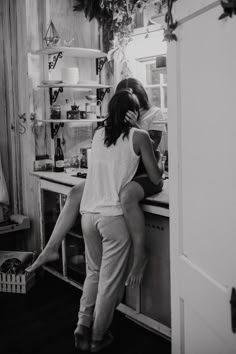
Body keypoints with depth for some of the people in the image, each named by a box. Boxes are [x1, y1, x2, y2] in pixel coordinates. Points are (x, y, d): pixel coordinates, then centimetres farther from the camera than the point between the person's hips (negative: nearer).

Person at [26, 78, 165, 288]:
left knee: (127, 195, -42)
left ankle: (140, 255, -27)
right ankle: (52, 248, -5)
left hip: (146, 175, -6)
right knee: (77, 192, -7)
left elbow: (153, 147, -10)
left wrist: (136, 127, -22)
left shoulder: (154, 113, 2)